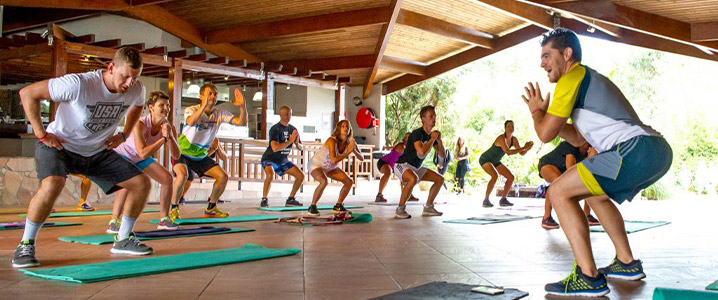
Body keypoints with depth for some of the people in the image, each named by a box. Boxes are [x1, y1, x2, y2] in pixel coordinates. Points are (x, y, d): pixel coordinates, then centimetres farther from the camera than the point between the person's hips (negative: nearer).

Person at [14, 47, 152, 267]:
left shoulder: (137, 90, -12)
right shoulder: (79, 84, -29)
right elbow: (28, 93, -20)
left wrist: (124, 135, 3)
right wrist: (41, 134, -19)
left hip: (97, 151, 5)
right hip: (59, 146, -5)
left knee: (142, 183, -5)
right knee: (52, 184, -35)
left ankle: (123, 240, 12)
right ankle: (25, 245, -13)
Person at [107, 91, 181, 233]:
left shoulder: (168, 126, -19)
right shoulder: (140, 124, -36)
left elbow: (176, 156, -24)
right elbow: (143, 153, -46)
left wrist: (170, 136, -38)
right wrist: (163, 139, -44)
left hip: (141, 159, 7)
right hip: (122, 155, -6)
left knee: (167, 178, -2)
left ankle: (164, 219, 11)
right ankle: (113, 222, -24)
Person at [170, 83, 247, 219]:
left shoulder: (219, 114, -5)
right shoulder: (191, 110, -19)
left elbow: (242, 122, -14)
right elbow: (191, 122, -44)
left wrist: (242, 107, -33)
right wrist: (205, 105, -56)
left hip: (201, 155, 6)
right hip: (182, 152, -5)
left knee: (223, 176, -4)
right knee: (182, 175, -33)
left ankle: (210, 209, 15)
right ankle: (173, 208, -11)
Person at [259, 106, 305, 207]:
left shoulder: (292, 129, 1)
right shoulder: (275, 129, -20)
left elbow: (300, 148, 5)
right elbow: (275, 148, -34)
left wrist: (297, 143, -18)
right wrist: (290, 141, -31)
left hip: (283, 160, 7)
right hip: (270, 158, -7)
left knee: (301, 176, 1)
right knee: (270, 174, -35)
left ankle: (290, 199, 14)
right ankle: (264, 200, -18)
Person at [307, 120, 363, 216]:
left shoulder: (350, 142, -15)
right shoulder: (332, 140, -32)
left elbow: (362, 158, -14)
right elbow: (333, 160, -43)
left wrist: (354, 150, -33)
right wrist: (349, 151, -39)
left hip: (330, 168, 7)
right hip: (316, 165, -7)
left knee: (349, 182, -1)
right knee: (324, 181, -34)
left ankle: (338, 206, 14)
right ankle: (312, 207, -18)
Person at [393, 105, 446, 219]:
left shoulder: (432, 135, 3)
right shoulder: (417, 133, -23)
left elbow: (442, 155, 6)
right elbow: (421, 153, -40)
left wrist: (439, 140, -10)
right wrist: (432, 139, -27)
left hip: (416, 167, 9)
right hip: (402, 165, -9)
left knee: (440, 179, 5)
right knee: (413, 179, -40)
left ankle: (428, 207, 13)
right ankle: (400, 209, -25)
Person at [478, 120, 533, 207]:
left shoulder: (514, 140, -4)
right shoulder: (502, 138, -28)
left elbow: (522, 153, -3)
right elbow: (508, 152, -40)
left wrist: (528, 148, -23)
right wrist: (524, 147, -39)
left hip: (495, 161, 9)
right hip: (485, 159, -9)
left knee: (511, 177, 1)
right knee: (495, 176, -31)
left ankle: (503, 200, 8)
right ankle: (486, 200, -22)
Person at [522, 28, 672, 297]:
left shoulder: (573, 77, -1)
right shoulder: (591, 79, 29)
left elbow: (546, 134, -5)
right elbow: (577, 139, 32)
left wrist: (536, 112, 15)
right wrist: (545, 112, 24)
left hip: (636, 149, -10)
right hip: (659, 151, 10)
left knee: (559, 192, -9)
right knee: (595, 193, 30)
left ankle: (589, 277, -14)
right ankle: (627, 263, 31)